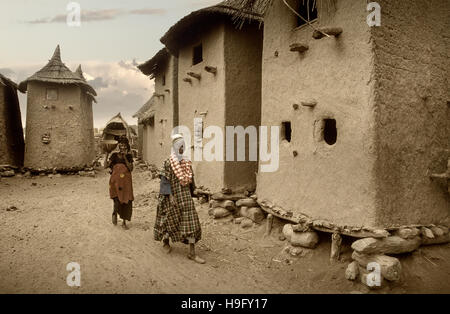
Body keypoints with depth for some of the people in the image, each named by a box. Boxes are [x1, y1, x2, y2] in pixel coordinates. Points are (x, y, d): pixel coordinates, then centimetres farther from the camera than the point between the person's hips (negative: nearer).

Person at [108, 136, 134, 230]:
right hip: (116, 180, -1)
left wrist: (125, 157, -11)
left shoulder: (129, 155, 3)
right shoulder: (114, 154, 2)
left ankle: (124, 222, 19)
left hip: (126, 181, 1)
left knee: (127, 201, 4)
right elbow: (107, 165, -2)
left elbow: (131, 168, -8)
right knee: (117, 199, -15)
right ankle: (115, 213, 20)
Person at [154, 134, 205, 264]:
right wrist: (170, 196, -18)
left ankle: (192, 253, 0)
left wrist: (191, 194, 15)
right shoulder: (168, 162, -7)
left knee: (191, 221, -2)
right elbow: (165, 180, -11)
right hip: (173, 195, -4)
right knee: (170, 219, 10)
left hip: (186, 196, 5)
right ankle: (165, 241, 39)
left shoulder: (187, 162, 9)